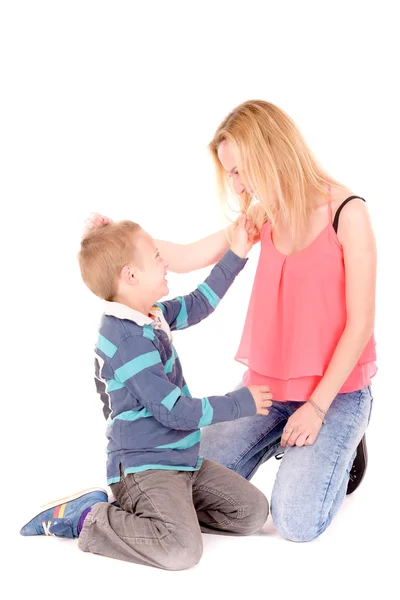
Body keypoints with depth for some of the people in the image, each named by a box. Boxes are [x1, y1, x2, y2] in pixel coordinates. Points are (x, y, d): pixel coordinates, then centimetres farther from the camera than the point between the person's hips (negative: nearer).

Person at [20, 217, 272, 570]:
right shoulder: (130, 340, -21)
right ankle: (88, 519, -7)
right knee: (181, 549, -30)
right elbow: (175, 411, -21)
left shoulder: (151, 317, 7)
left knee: (253, 511, 6)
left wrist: (236, 255, 22)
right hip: (144, 467, -10)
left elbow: (197, 305, 25)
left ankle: (141, 509, 9)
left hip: (181, 461, 10)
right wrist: (243, 402, -10)